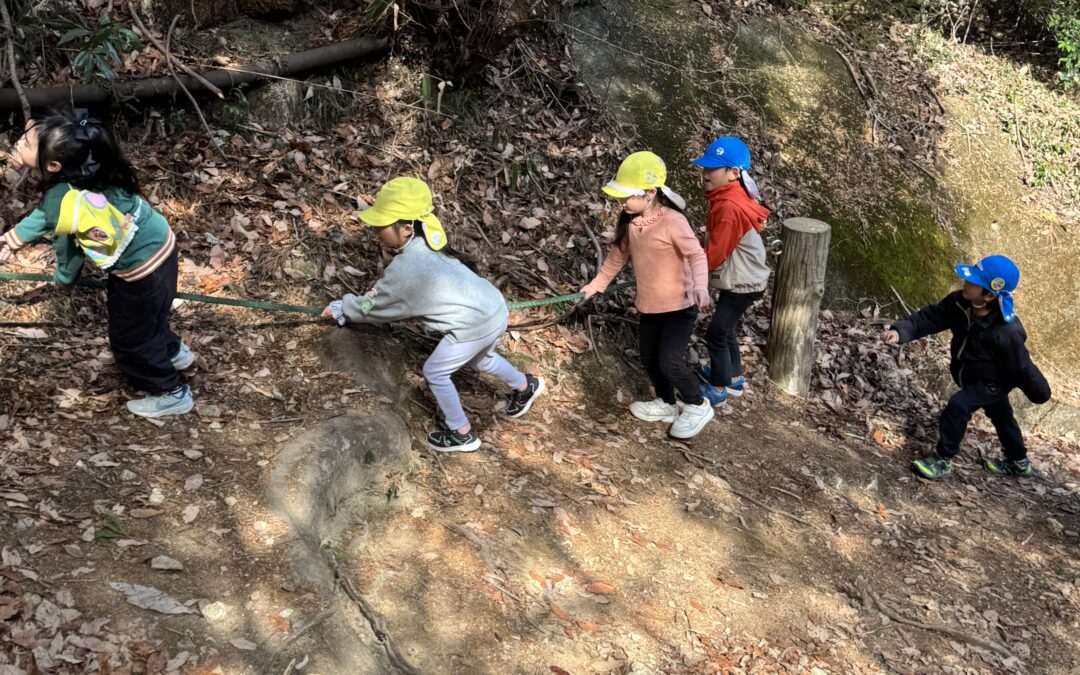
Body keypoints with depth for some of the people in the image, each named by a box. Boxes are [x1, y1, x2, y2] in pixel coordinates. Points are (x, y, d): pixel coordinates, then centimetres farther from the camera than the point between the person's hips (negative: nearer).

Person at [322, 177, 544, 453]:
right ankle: (526, 386, 58)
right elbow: (388, 291, 17)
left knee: (434, 373, 10)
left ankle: (462, 434, 24)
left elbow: (372, 305, -6)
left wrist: (339, 309, 9)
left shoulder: (404, 267, -20)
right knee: (479, 359, 36)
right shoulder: (426, 244, 6)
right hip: (494, 308, 9)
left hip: (475, 326, -9)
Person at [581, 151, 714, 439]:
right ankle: (666, 404, 41)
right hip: (649, 305, 8)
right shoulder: (629, 221, -4)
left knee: (670, 363, -10)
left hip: (679, 305, -7)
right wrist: (597, 283, 17)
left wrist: (700, 286, -46)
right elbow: (617, 254, 10)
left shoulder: (673, 221, -25)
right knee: (649, 360, 18)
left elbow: (696, 254, -28)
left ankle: (697, 407, 15)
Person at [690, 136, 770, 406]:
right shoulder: (729, 197, 1)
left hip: (741, 284, -10)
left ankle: (718, 389, 16)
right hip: (739, 279, 10)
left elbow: (714, 255, -25)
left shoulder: (729, 208, -30)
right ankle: (734, 377, 39)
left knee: (716, 333, 1)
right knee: (725, 328, 22)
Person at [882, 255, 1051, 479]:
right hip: (970, 375, 8)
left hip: (993, 382, -8)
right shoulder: (959, 303, -23)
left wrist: (1040, 393, -10)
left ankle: (942, 461, -5)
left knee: (958, 406, -22)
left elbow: (1022, 367, -26)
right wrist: (900, 331, -38)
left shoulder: (1006, 332, -39)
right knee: (1000, 415, 25)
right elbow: (930, 317, -21)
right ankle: (1019, 463, 48)